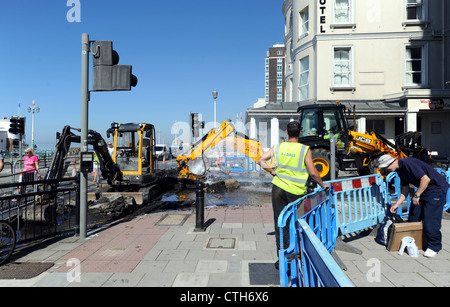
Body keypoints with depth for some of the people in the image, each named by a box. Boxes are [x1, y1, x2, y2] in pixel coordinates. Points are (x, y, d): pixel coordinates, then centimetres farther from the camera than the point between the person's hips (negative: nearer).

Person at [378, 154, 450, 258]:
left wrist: (416, 195, -21)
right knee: (413, 216, 9)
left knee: (430, 218, -10)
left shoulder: (407, 163, -25)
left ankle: (434, 246, 6)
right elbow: (405, 189, 13)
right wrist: (397, 204, 6)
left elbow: (426, 179, -29)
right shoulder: (400, 169, 6)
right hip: (423, 190, 10)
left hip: (436, 188, -10)